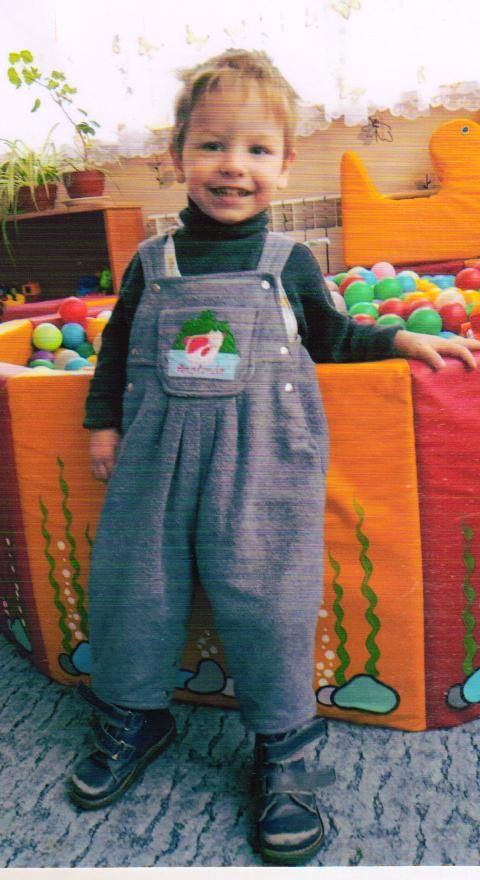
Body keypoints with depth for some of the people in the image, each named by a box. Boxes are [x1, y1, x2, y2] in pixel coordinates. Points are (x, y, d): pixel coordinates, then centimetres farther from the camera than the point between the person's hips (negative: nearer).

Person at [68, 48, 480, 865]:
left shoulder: (290, 261, 5)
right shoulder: (152, 263, 8)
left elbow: (329, 336, 17)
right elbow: (118, 347, 17)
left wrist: (404, 340, 8)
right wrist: (103, 423, 13)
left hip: (261, 459, -2)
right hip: (157, 453, 3)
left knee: (264, 596, -4)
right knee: (130, 579, 9)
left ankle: (280, 748, 18)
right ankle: (133, 716, 34)